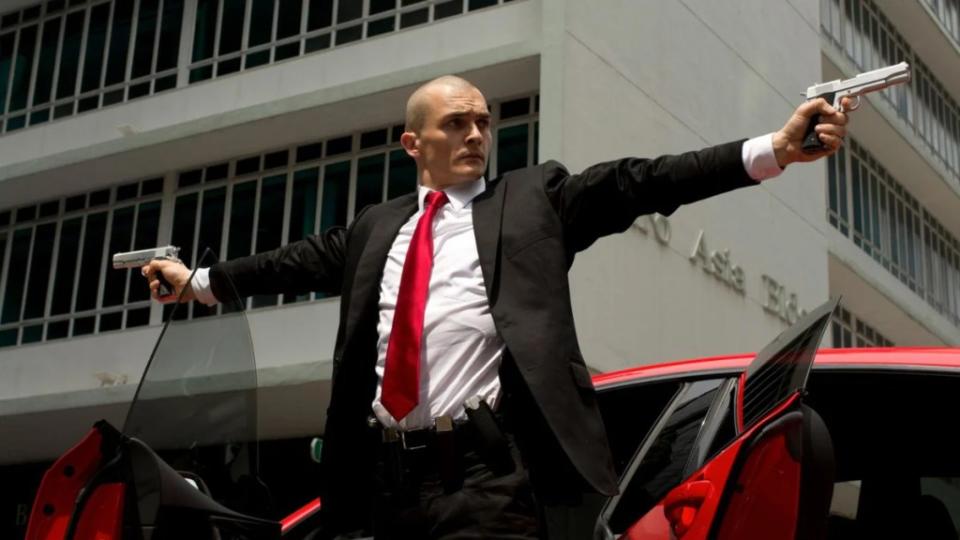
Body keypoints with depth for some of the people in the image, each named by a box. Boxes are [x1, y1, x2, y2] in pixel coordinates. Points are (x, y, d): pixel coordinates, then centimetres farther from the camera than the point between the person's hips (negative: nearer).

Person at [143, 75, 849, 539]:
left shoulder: (535, 197, 9)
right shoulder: (377, 226, 21)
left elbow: (635, 182, 0)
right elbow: (302, 260, 28)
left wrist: (774, 150, -9)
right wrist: (200, 280, 33)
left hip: (487, 467, -4)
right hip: (386, 469, 4)